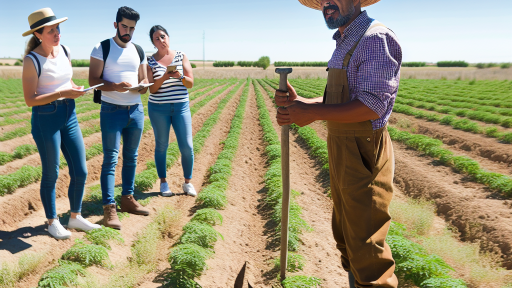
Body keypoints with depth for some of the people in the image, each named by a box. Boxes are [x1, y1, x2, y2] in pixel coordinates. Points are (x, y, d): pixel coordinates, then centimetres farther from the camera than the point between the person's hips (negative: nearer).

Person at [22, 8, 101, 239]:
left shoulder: (65, 51, 6)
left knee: (80, 172, 7)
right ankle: (52, 222, 24)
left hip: (69, 115, 6)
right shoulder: (32, 60, -12)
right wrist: (61, 94, -23)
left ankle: (75, 217, 25)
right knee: (51, 174, 6)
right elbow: (30, 100, -14)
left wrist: (76, 89, -1)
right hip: (45, 118, -6)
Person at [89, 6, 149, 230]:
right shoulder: (102, 48, -2)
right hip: (112, 111, -5)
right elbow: (93, 80, -7)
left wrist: (143, 86, -9)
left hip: (136, 110, 5)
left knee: (131, 157, 10)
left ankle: (128, 199, 22)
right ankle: (109, 208, -2)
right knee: (110, 159, -5)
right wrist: (115, 86, -25)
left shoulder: (138, 51, 12)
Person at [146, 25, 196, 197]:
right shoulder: (150, 62, 0)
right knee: (161, 146, 7)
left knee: (187, 147, -2)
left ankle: (188, 182, 15)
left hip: (181, 107, 1)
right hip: (158, 108, -1)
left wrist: (179, 76, -21)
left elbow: (190, 83, -1)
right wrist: (164, 76, -22)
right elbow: (152, 89, -6)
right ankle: (163, 183, 21)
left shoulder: (181, 56, 3)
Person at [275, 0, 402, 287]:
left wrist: (313, 113, -21)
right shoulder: (346, 42, 14)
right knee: (347, 237, 24)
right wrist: (299, 102, -4)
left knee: (366, 249, 1)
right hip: (343, 152, 10)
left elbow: (371, 106, -25)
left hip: (363, 156, -10)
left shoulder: (375, 38, -17)